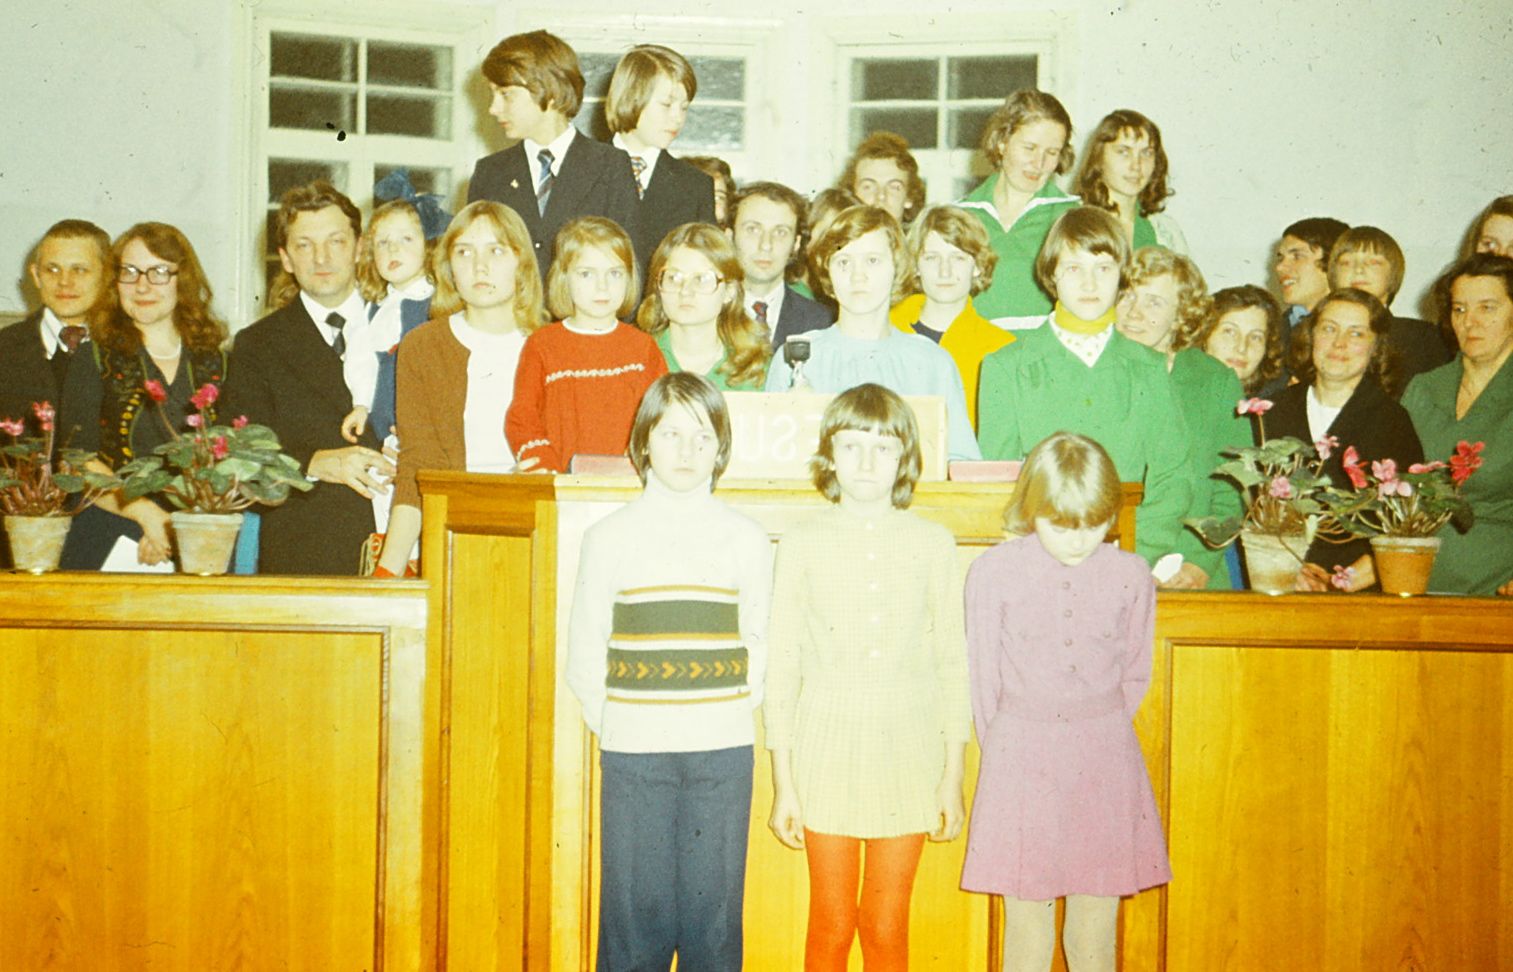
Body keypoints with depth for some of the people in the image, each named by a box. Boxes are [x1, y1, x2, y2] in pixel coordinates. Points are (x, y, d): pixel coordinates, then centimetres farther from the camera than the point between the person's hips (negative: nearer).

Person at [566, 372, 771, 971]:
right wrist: (611, 721, 2)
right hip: (633, 753, 0)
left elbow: (759, 646, 11)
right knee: (635, 908, 4)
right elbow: (585, 652, 7)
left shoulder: (746, 540, 6)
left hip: (723, 750, 1)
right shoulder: (609, 538, 4)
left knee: (713, 909, 5)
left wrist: (732, 710, 3)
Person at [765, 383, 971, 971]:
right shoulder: (803, 543, -1)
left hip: (908, 751, 1)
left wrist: (953, 775, 3)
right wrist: (783, 783, -1)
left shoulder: (932, 543, 1)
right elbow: (781, 664, 1)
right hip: (827, 750, 0)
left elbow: (952, 662, 4)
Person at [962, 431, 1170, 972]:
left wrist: (1096, 734, 11)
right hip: (1020, 761, -1)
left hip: (1105, 763, 1)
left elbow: (1135, 675, 11)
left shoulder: (1129, 575, -1)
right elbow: (984, 679, 3)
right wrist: (1007, 749, 9)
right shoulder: (993, 572, -6)